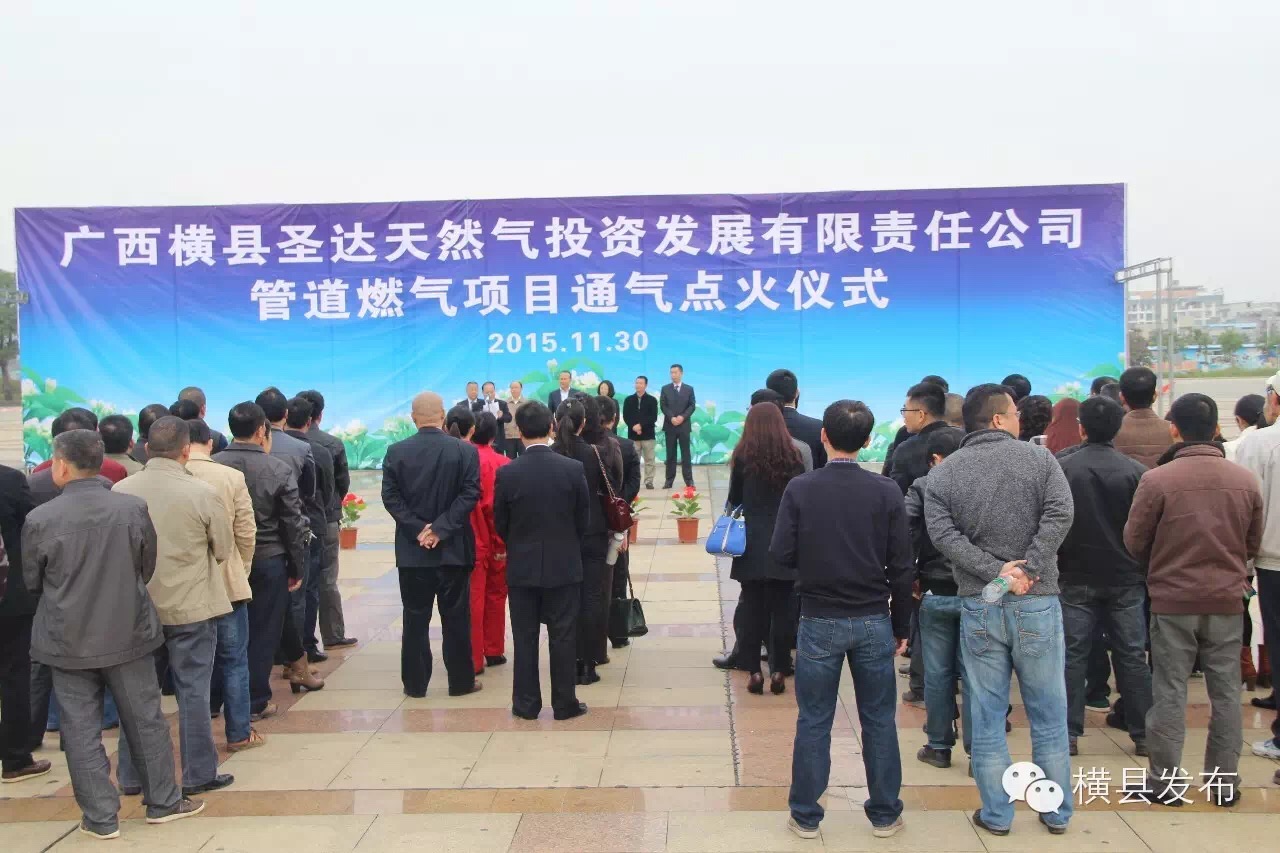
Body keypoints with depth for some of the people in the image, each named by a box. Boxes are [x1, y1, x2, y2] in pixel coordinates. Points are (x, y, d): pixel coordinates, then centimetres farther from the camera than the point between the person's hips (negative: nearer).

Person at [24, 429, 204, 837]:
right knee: (145, 719, 14)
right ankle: (163, 801, 25)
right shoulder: (133, 507, -10)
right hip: (128, 632, 1)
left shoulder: (39, 519, -14)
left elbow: (32, 582, 2)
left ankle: (101, 817, 19)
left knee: (81, 730, 11)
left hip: (69, 640, -1)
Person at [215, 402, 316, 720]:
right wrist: (298, 568, 3)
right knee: (263, 632, 7)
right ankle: (255, 702, 15)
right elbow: (293, 524, -7)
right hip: (268, 560, -3)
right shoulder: (278, 469, -11)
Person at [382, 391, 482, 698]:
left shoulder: (396, 451, -1)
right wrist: (440, 529, -11)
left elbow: (390, 496, -5)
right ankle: (461, 680, 15)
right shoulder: (465, 451, -5)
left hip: (412, 549, 1)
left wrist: (417, 529, -6)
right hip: (453, 547, -1)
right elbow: (470, 495, -11)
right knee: (456, 617, 8)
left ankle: (415, 682, 16)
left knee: (416, 618, 10)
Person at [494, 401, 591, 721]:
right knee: (562, 637, 8)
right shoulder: (574, 468, -10)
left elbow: (500, 524, 0)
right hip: (564, 566, 0)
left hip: (521, 567, 0)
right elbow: (584, 520, -1)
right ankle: (564, 703, 15)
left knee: (525, 638, 10)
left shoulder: (506, 473, -11)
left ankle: (526, 704, 18)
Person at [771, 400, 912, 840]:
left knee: (814, 721, 9)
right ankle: (884, 815, 25)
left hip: (820, 621, -1)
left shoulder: (800, 488, -10)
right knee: (879, 720, 13)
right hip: (873, 620, 1)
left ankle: (806, 816, 19)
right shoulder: (886, 491, -7)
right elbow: (901, 566, -4)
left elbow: (782, 554, -9)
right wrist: (901, 626, 6)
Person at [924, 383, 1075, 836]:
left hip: (978, 606, 1)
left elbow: (943, 535, -11)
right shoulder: (1038, 458, -2)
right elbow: (1059, 514, -16)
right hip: (1037, 603, -1)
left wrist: (996, 572, -12)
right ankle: (1057, 812, 25)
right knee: (1049, 715, 14)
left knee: (987, 718, 10)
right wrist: (1027, 569, -15)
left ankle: (996, 814, 19)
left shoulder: (943, 474, 2)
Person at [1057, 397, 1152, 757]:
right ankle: (1143, 733, 17)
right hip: (1126, 578, 1)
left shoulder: (1060, 468, -8)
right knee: (1132, 656, 10)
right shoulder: (1136, 471, -7)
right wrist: (1143, 566, 12)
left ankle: (1068, 732, 7)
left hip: (1077, 578, -1)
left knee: (1073, 655, 5)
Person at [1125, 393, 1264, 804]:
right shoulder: (1245, 480, -4)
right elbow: (1253, 543, 8)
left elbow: (1134, 542, -5)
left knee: (1170, 692, 6)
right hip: (1227, 600, 3)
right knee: (1226, 692, 13)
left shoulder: (1156, 479, -15)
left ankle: (1164, 782, 13)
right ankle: (1224, 782, 22)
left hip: (1173, 600, -3)